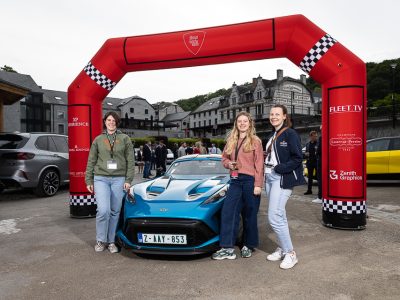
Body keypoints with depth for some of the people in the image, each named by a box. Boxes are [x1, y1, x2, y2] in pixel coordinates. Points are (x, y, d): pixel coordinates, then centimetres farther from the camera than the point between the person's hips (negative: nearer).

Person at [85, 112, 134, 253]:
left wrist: (128, 180, -3)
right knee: (103, 210, -11)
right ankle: (101, 240, 11)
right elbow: (91, 161, 11)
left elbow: (130, 161, 4)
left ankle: (111, 241, 21)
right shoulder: (98, 139, 9)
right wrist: (89, 181, 6)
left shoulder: (125, 139, 6)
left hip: (118, 179, 0)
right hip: (101, 178, 0)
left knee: (115, 211, 5)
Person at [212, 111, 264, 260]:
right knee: (228, 212, -3)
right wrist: (228, 164, -4)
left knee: (249, 215, 7)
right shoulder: (231, 141, 11)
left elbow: (259, 165, -7)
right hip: (235, 181, 5)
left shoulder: (255, 141, -3)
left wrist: (258, 185, -12)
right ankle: (227, 248, 4)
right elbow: (224, 158, 20)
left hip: (250, 180, -4)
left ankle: (248, 246, 25)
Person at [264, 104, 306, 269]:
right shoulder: (273, 136, 16)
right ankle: (282, 248, 25)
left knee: (274, 217, -12)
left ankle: (290, 253, 2)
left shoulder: (290, 134, -8)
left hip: (282, 178, -8)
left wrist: (279, 168, -17)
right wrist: (267, 164, 1)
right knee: (279, 216, 14)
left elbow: (298, 157, -14)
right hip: (270, 177, 8)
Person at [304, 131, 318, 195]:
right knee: (310, 177, 10)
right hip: (310, 162, 5)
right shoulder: (307, 144, 12)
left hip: (316, 162, -5)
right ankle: (309, 190, 17)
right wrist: (305, 154, -3)